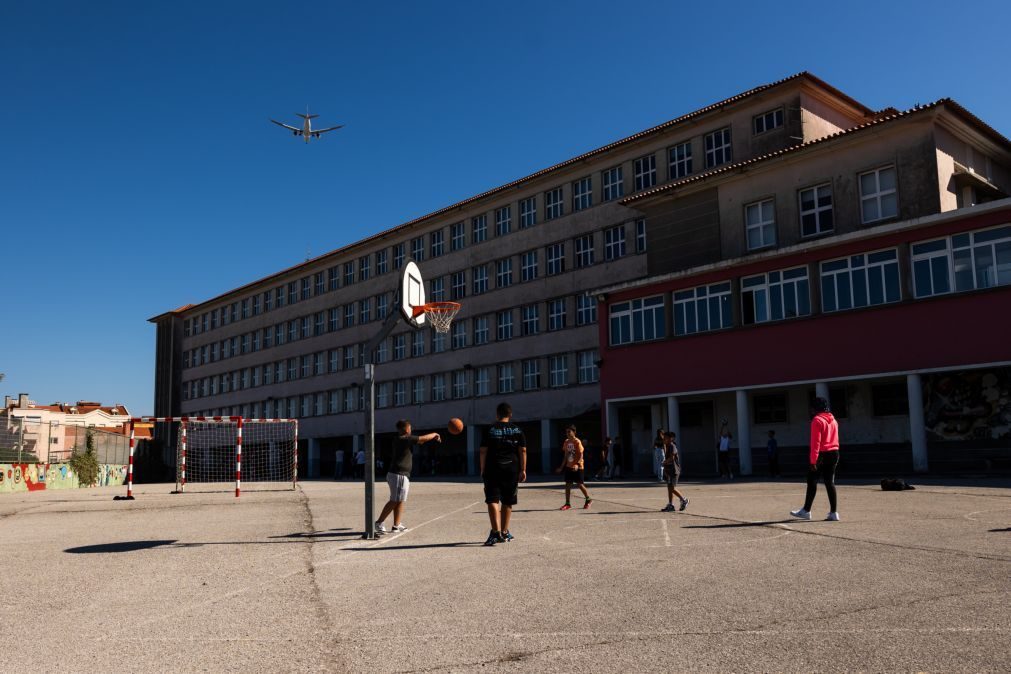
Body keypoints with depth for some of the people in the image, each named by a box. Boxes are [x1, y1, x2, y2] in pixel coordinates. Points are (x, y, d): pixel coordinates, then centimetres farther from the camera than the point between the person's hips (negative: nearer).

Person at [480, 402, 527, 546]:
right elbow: (523, 451, 2)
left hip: (493, 469, -2)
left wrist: (482, 469, 7)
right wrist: (523, 470, 5)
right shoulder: (517, 430, 6)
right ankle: (504, 533, 22)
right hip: (511, 469, 3)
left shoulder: (490, 430, 0)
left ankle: (496, 532, -21)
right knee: (507, 502, 13)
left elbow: (483, 451, -2)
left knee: (492, 500, -5)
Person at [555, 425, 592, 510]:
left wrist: (577, 464, -30)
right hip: (569, 467, 6)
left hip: (577, 467, -6)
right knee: (567, 485, 2)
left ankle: (588, 500, 22)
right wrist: (562, 467, 14)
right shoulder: (566, 442, 8)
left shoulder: (577, 442, -12)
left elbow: (581, 455, -16)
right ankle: (567, 504, 6)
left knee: (579, 484, 1)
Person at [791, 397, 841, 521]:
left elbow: (815, 442, -16)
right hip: (834, 453, 7)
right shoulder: (833, 420, 13)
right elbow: (835, 439, 17)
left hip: (822, 454, -7)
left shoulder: (817, 420, -11)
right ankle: (834, 512, 4)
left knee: (812, 481, 1)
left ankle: (806, 511, 6)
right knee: (830, 482, 8)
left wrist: (813, 460, -17)